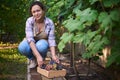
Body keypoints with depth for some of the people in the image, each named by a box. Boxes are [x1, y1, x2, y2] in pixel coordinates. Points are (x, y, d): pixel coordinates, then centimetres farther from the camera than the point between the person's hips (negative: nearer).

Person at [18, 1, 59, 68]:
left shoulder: (50, 22, -21)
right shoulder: (29, 21, -24)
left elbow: (51, 40, -20)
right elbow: (30, 38, -33)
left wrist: (53, 55, -37)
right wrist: (38, 56, -45)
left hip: (43, 42, 0)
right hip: (31, 44, 0)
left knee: (41, 46, -37)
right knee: (22, 47, -34)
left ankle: (41, 59, -3)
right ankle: (32, 59, -2)